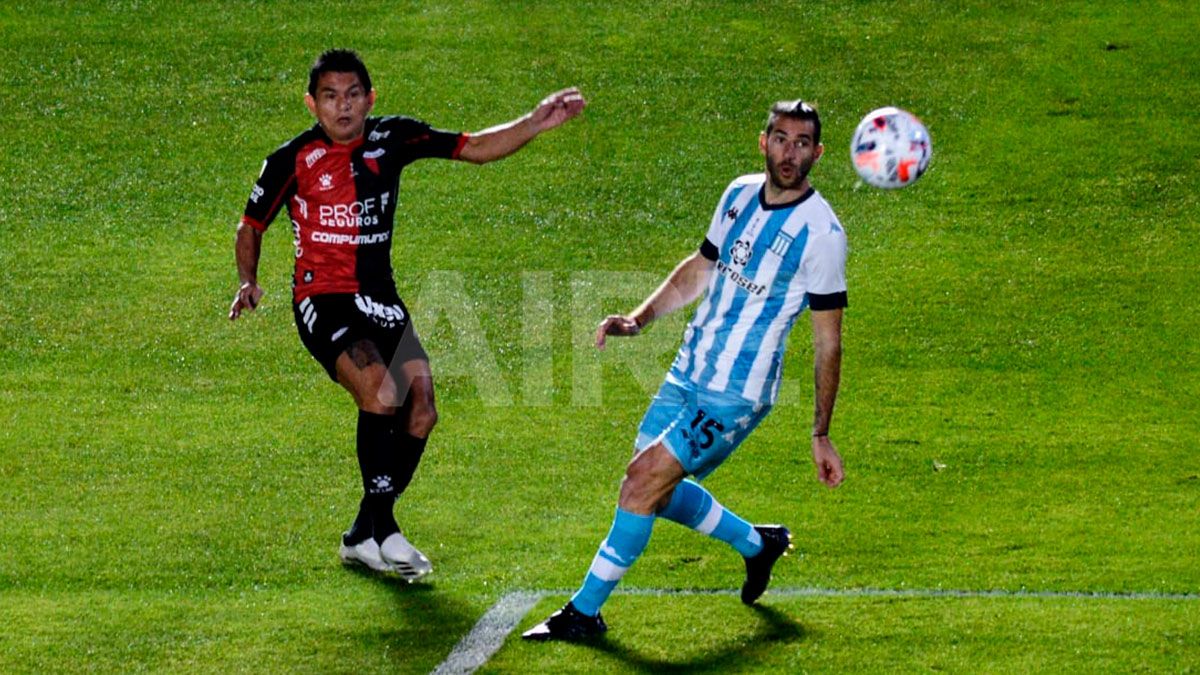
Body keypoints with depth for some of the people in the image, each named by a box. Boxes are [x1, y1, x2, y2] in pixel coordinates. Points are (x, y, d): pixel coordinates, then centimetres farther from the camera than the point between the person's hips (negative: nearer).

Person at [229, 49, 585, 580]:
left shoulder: (393, 138, 2)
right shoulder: (293, 159, -6)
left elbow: (477, 148, 4)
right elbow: (251, 225, 7)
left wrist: (537, 122, -10)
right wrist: (248, 281, -9)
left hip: (379, 297, 5)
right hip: (322, 298, -5)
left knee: (419, 413, -6)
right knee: (381, 394, -27)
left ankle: (363, 537, 11)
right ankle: (382, 529, -12)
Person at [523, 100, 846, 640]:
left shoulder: (821, 232, -15)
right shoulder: (739, 195, 4)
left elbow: (828, 342, -10)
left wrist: (821, 435, -9)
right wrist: (637, 319, 7)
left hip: (736, 396, -8)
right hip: (687, 373, 8)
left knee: (644, 479, -15)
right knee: (656, 490, 14)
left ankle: (584, 611, -3)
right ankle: (757, 544, 37)